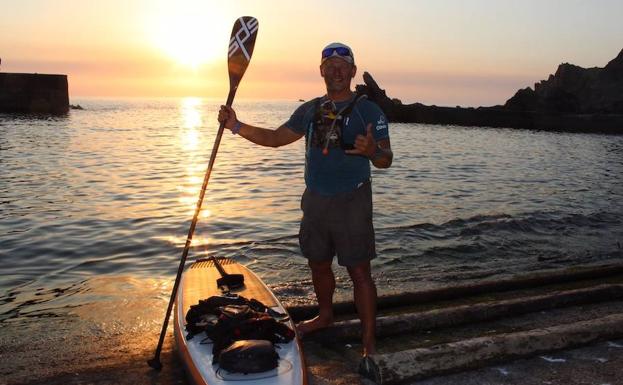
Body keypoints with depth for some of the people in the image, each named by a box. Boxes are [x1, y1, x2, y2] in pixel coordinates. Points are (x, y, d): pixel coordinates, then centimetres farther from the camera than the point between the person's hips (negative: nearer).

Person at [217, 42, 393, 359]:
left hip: (351, 203, -6)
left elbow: (385, 160, -11)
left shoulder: (368, 111, -6)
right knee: (318, 264, 18)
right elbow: (275, 137, 14)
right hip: (315, 200, 6)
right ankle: (324, 316, 41)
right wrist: (236, 126, 2)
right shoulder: (310, 110, 10)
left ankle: (369, 342, 7)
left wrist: (373, 151, -35)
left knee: (359, 272, -3)